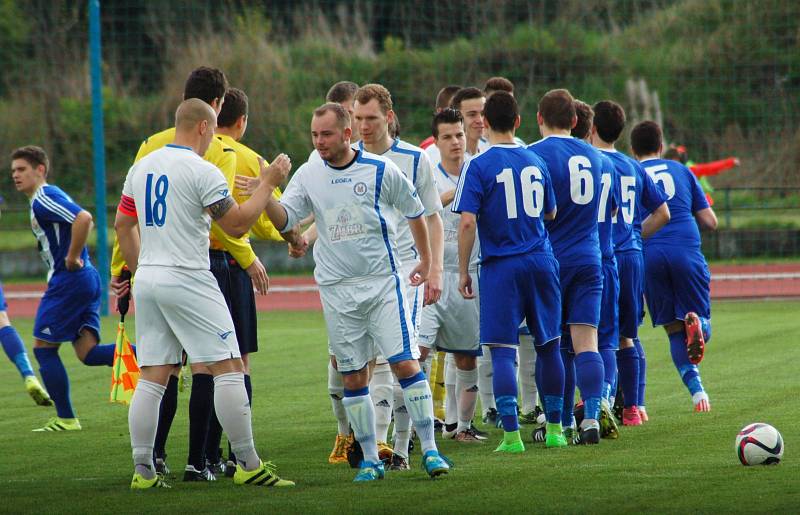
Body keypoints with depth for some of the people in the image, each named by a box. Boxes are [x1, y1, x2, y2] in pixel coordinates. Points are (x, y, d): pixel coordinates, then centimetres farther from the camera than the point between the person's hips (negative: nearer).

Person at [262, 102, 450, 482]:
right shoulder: (309, 175, 4)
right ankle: (370, 459, 10)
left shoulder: (381, 170, -4)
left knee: (404, 363, -10)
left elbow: (415, 214, 9)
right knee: (353, 377, 3)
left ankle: (429, 450, -4)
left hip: (383, 282, -3)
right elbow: (284, 219, -4)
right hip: (337, 290, 3)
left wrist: (426, 262, 17)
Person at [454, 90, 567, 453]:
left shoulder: (479, 166, -7)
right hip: (541, 261, 4)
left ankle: (511, 434, -9)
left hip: (500, 266, -4)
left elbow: (467, 222, -13)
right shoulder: (536, 162, 7)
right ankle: (555, 429, 20)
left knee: (502, 350, -2)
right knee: (548, 345, 14)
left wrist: (463, 271, -6)